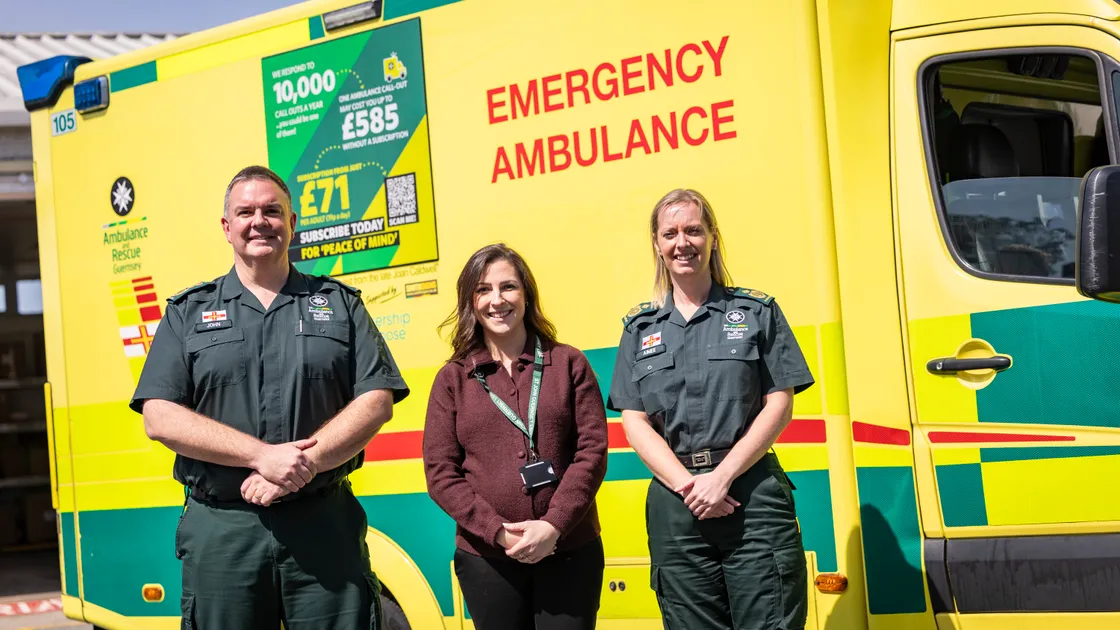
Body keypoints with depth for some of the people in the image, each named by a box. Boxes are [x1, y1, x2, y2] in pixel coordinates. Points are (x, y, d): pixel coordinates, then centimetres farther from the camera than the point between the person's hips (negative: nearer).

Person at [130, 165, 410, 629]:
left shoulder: (339, 304, 11)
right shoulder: (188, 313, 9)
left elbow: (377, 400, 2)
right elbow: (160, 418, -2)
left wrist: (304, 464, -14)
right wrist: (263, 456, -14)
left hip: (325, 524, 0)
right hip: (220, 531, 0)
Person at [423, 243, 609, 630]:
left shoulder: (569, 363, 5)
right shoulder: (452, 379, 5)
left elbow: (593, 451, -2)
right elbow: (440, 473, 0)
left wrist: (554, 525, -14)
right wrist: (498, 532, -13)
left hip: (570, 552, 0)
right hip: (486, 558, 1)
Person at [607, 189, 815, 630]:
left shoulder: (757, 312, 7)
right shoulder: (640, 328, 12)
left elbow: (779, 405, 0)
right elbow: (635, 423, 5)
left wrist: (722, 477, -11)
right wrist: (687, 485, -10)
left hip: (753, 495, -2)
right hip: (675, 504, 2)